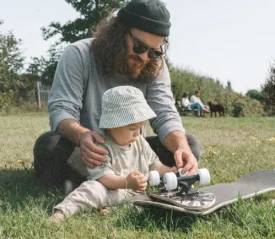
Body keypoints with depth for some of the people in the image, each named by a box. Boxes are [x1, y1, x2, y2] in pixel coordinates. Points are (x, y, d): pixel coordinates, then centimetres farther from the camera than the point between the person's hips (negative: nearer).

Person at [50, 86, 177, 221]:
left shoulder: (140, 142, 12)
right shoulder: (102, 145, -12)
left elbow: (154, 165, 21)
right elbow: (101, 175, -22)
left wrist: (171, 171, 4)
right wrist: (126, 183, -37)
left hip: (138, 192, 7)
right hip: (110, 192, -6)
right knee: (93, 188, -34)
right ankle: (64, 210, -44)